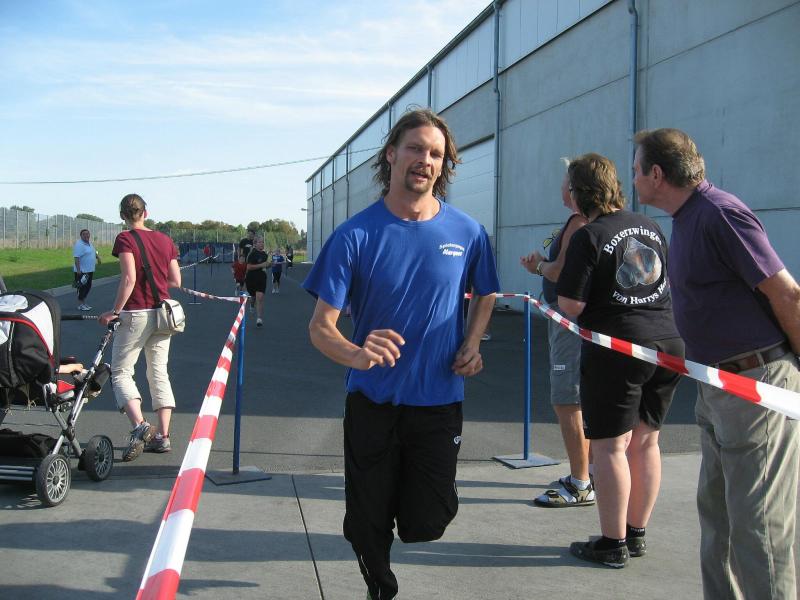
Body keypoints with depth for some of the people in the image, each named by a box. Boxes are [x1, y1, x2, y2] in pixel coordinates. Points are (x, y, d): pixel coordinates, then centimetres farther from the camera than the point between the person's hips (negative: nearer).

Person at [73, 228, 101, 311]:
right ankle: (80, 305, 3)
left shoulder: (89, 244, 13)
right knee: (82, 287, -4)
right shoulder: (79, 245, -16)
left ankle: (84, 303, 24)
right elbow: (76, 257, -23)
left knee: (88, 286, 13)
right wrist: (78, 270, -28)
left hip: (90, 270, 9)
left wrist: (98, 257, 15)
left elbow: (94, 252, 32)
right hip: (82, 271, -9)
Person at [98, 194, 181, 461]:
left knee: (121, 371, 4)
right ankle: (163, 436, 10)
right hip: (163, 314, 5)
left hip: (136, 314, -5)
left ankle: (140, 426, -16)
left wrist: (114, 312, -14)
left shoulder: (125, 239, -7)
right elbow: (176, 281, 8)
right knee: (159, 373, 11)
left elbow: (129, 279, -19)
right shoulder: (165, 240, 8)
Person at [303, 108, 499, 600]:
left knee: (424, 527, 3)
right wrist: (356, 355, -35)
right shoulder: (355, 235, -10)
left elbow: (485, 296, 16)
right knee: (367, 527, 7)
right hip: (371, 399, -1)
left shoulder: (467, 233, -4)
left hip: (439, 400, 1)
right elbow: (320, 327, -13)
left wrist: (473, 342, -3)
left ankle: (415, 495, 40)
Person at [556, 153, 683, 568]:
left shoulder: (588, 237, -12)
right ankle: (636, 534, 26)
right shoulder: (650, 227, 10)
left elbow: (571, 306, -16)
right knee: (645, 441, 15)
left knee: (610, 446, 2)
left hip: (617, 350, -7)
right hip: (667, 342, 7)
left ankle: (613, 544, 9)